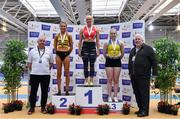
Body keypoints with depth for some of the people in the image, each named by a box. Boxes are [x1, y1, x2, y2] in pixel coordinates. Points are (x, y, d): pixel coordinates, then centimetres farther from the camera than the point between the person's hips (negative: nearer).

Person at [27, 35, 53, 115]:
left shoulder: (49, 52, 6)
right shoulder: (32, 51, 4)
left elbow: (51, 63, 13)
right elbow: (29, 63, 8)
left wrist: (46, 69, 7)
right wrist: (33, 70, 6)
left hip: (46, 74, 1)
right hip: (34, 74, -1)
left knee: (44, 92, 8)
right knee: (33, 91, 6)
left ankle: (43, 107, 20)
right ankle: (32, 107, 18)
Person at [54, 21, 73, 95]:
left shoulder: (69, 36, 2)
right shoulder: (57, 36, 5)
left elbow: (71, 47, 7)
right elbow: (55, 46, 14)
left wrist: (67, 53, 9)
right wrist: (58, 52, 11)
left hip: (66, 55, -1)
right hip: (59, 55, 1)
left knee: (67, 73, 1)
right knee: (59, 73, 4)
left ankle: (67, 90, 9)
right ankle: (59, 90, 11)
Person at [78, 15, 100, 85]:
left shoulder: (96, 30, 8)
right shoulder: (82, 29, 8)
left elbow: (97, 41, 6)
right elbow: (80, 41, 7)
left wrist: (98, 50, 0)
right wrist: (79, 50, 1)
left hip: (92, 47, 0)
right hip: (85, 46, 0)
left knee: (92, 65, 0)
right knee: (85, 65, 1)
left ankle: (91, 81, 6)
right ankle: (86, 81, 8)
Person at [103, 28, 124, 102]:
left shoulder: (120, 43, 4)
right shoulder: (107, 43, 2)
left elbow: (122, 53, 12)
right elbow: (104, 53, 7)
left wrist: (118, 58, 8)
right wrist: (108, 58, 7)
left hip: (117, 62, 1)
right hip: (109, 62, -1)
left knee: (116, 80, 4)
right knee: (109, 80, 1)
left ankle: (115, 96, 10)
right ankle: (109, 96, 7)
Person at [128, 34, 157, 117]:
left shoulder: (148, 49, -2)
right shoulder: (133, 50, 19)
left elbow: (154, 61, -5)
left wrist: (154, 73, -9)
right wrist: (130, 72, 22)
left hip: (143, 75, -7)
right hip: (134, 76, 7)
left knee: (144, 93, -4)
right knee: (137, 93, 10)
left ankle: (145, 111, 3)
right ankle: (140, 108, 21)